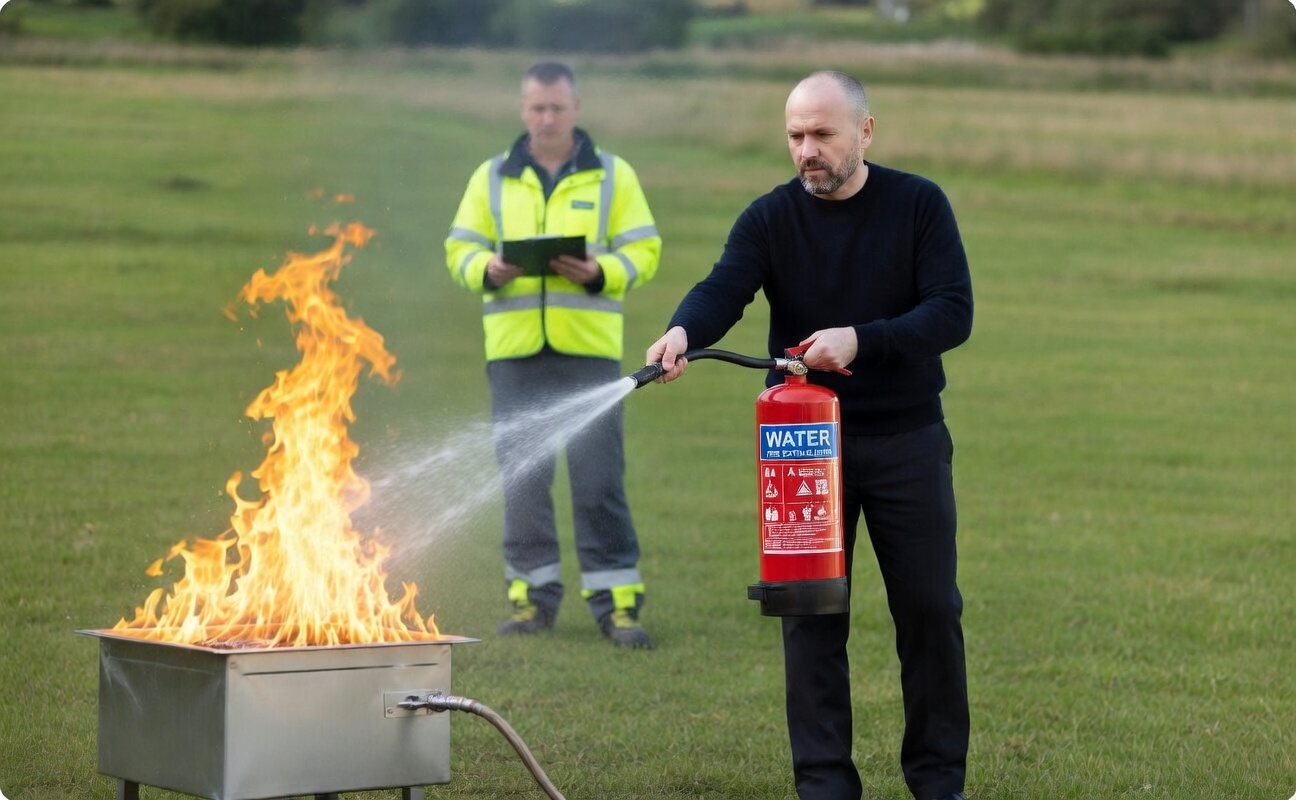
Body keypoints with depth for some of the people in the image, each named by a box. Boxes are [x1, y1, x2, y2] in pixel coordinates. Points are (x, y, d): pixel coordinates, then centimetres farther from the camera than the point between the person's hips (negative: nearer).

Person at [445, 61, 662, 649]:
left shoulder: (612, 176, 8)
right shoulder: (492, 178, 12)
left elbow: (643, 250, 3)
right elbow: (460, 247, 10)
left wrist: (600, 272, -16)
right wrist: (488, 271, -12)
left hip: (589, 348, -2)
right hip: (514, 350, 2)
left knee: (599, 478, -5)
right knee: (521, 479, 4)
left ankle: (616, 601, 0)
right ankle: (533, 597, 12)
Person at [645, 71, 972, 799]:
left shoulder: (918, 205, -4)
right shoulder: (771, 218, -3)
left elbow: (954, 312, -13)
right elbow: (724, 289, -20)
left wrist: (859, 340, -27)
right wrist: (683, 332, -43)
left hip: (908, 438, 0)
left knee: (930, 609, 5)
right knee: (812, 615, 1)